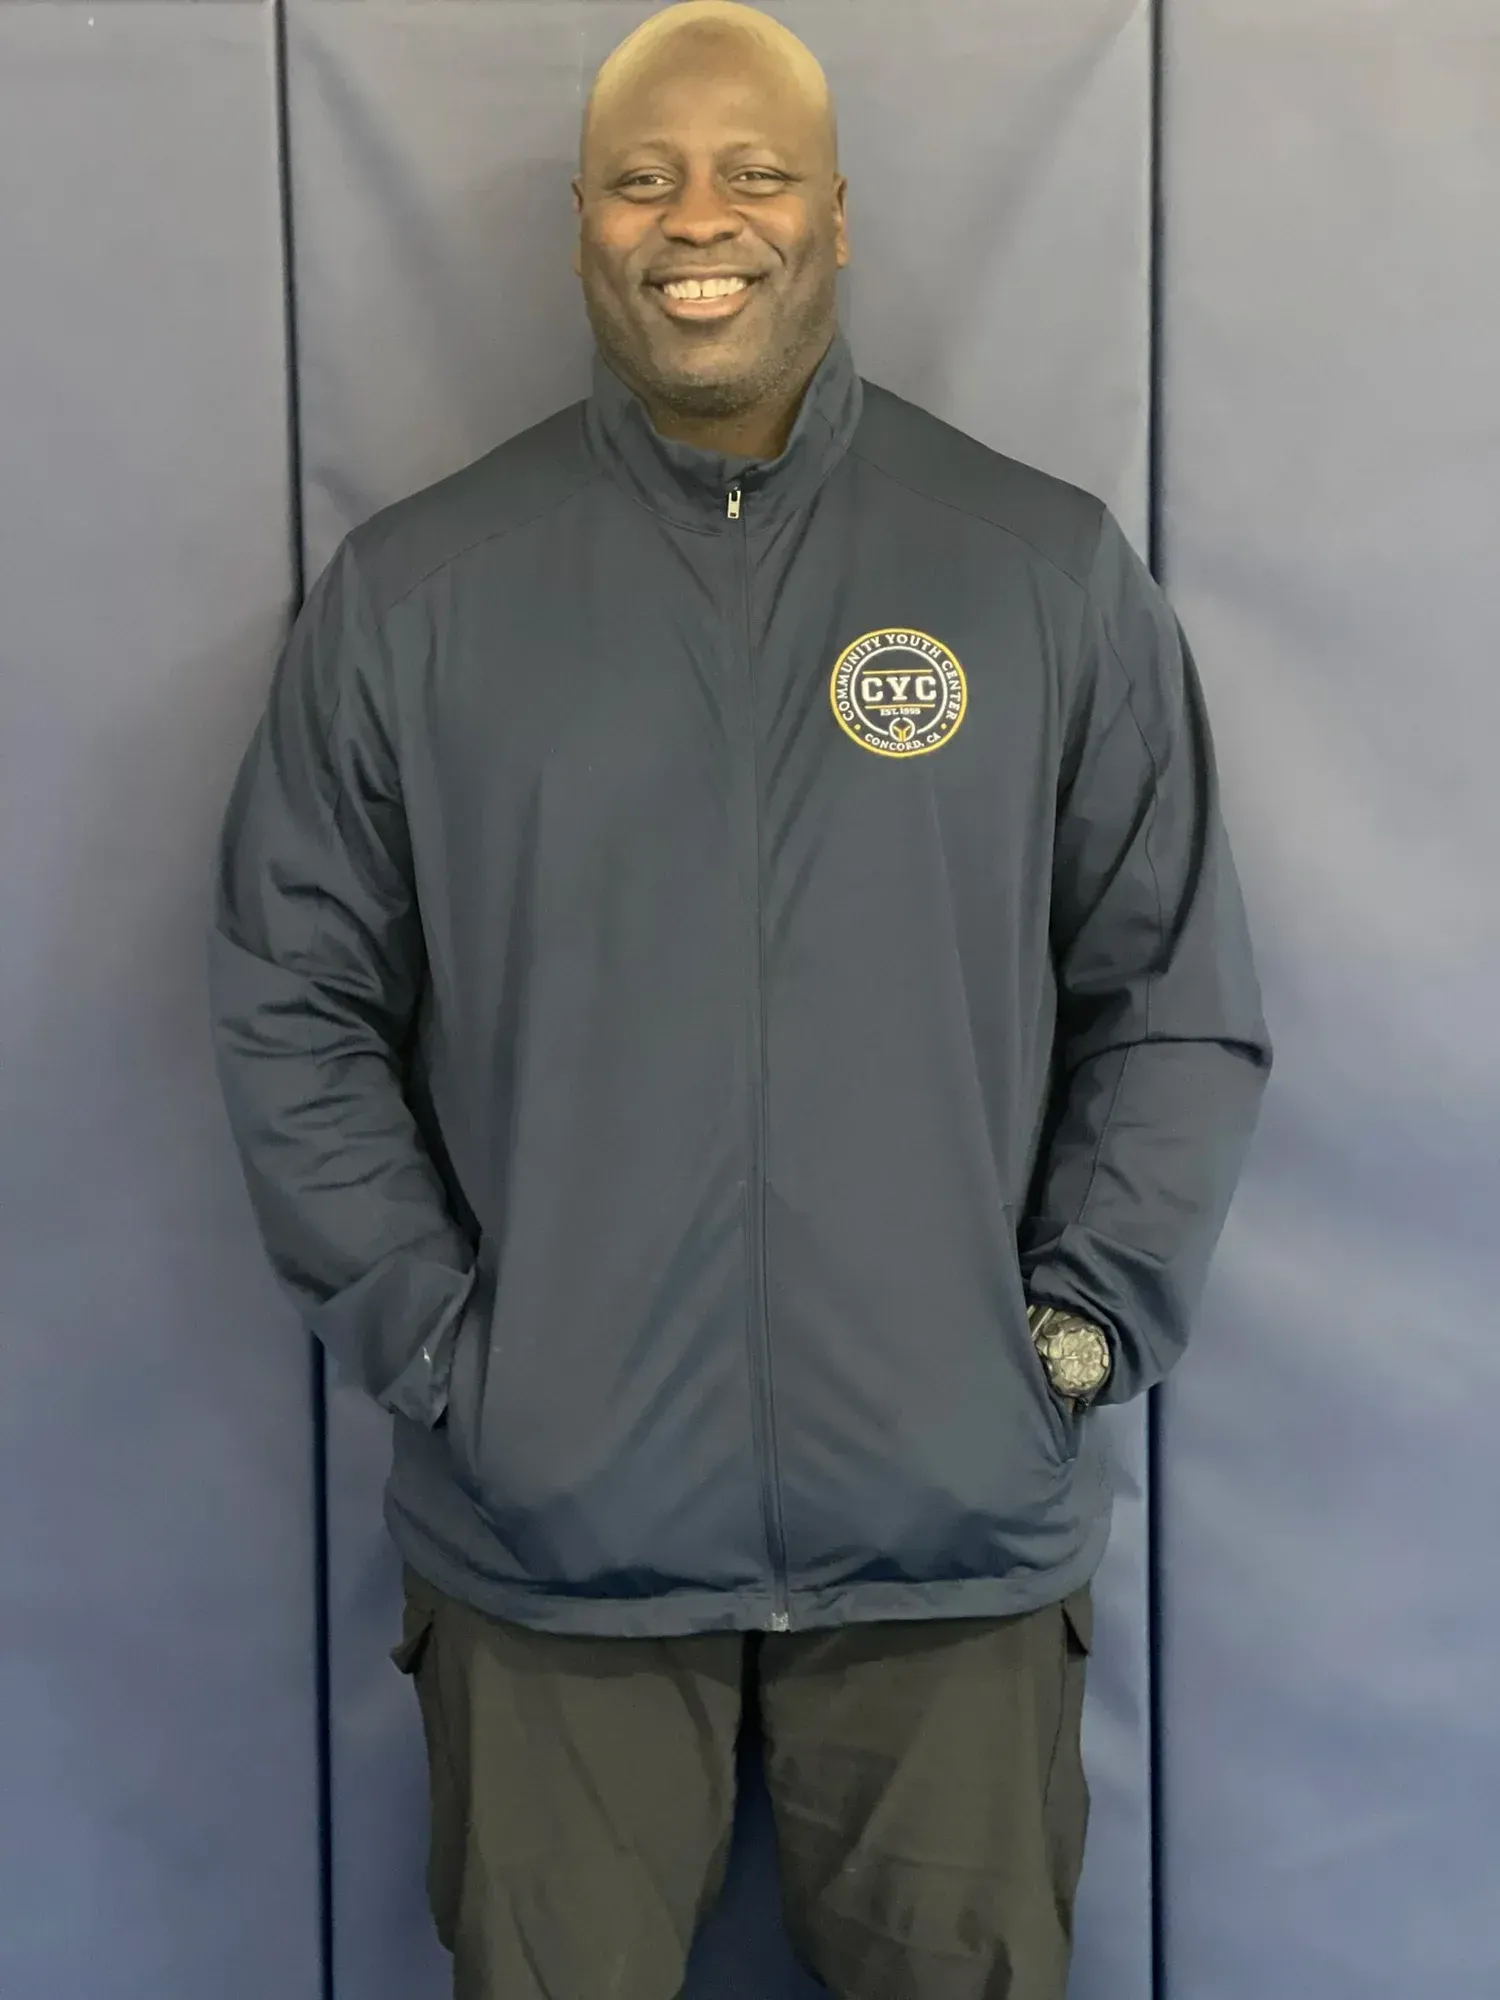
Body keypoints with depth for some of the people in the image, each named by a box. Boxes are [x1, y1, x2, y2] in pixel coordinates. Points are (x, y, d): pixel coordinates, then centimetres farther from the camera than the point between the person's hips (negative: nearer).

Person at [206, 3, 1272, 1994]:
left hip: (957, 1528, 1)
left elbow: (1178, 1002, 4)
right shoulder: (410, 595, 2)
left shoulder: (1051, 574, 2)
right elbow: (292, 1007, 3)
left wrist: (1080, 1329, -4)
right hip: (545, 1529, 0)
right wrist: (431, 1339, -5)